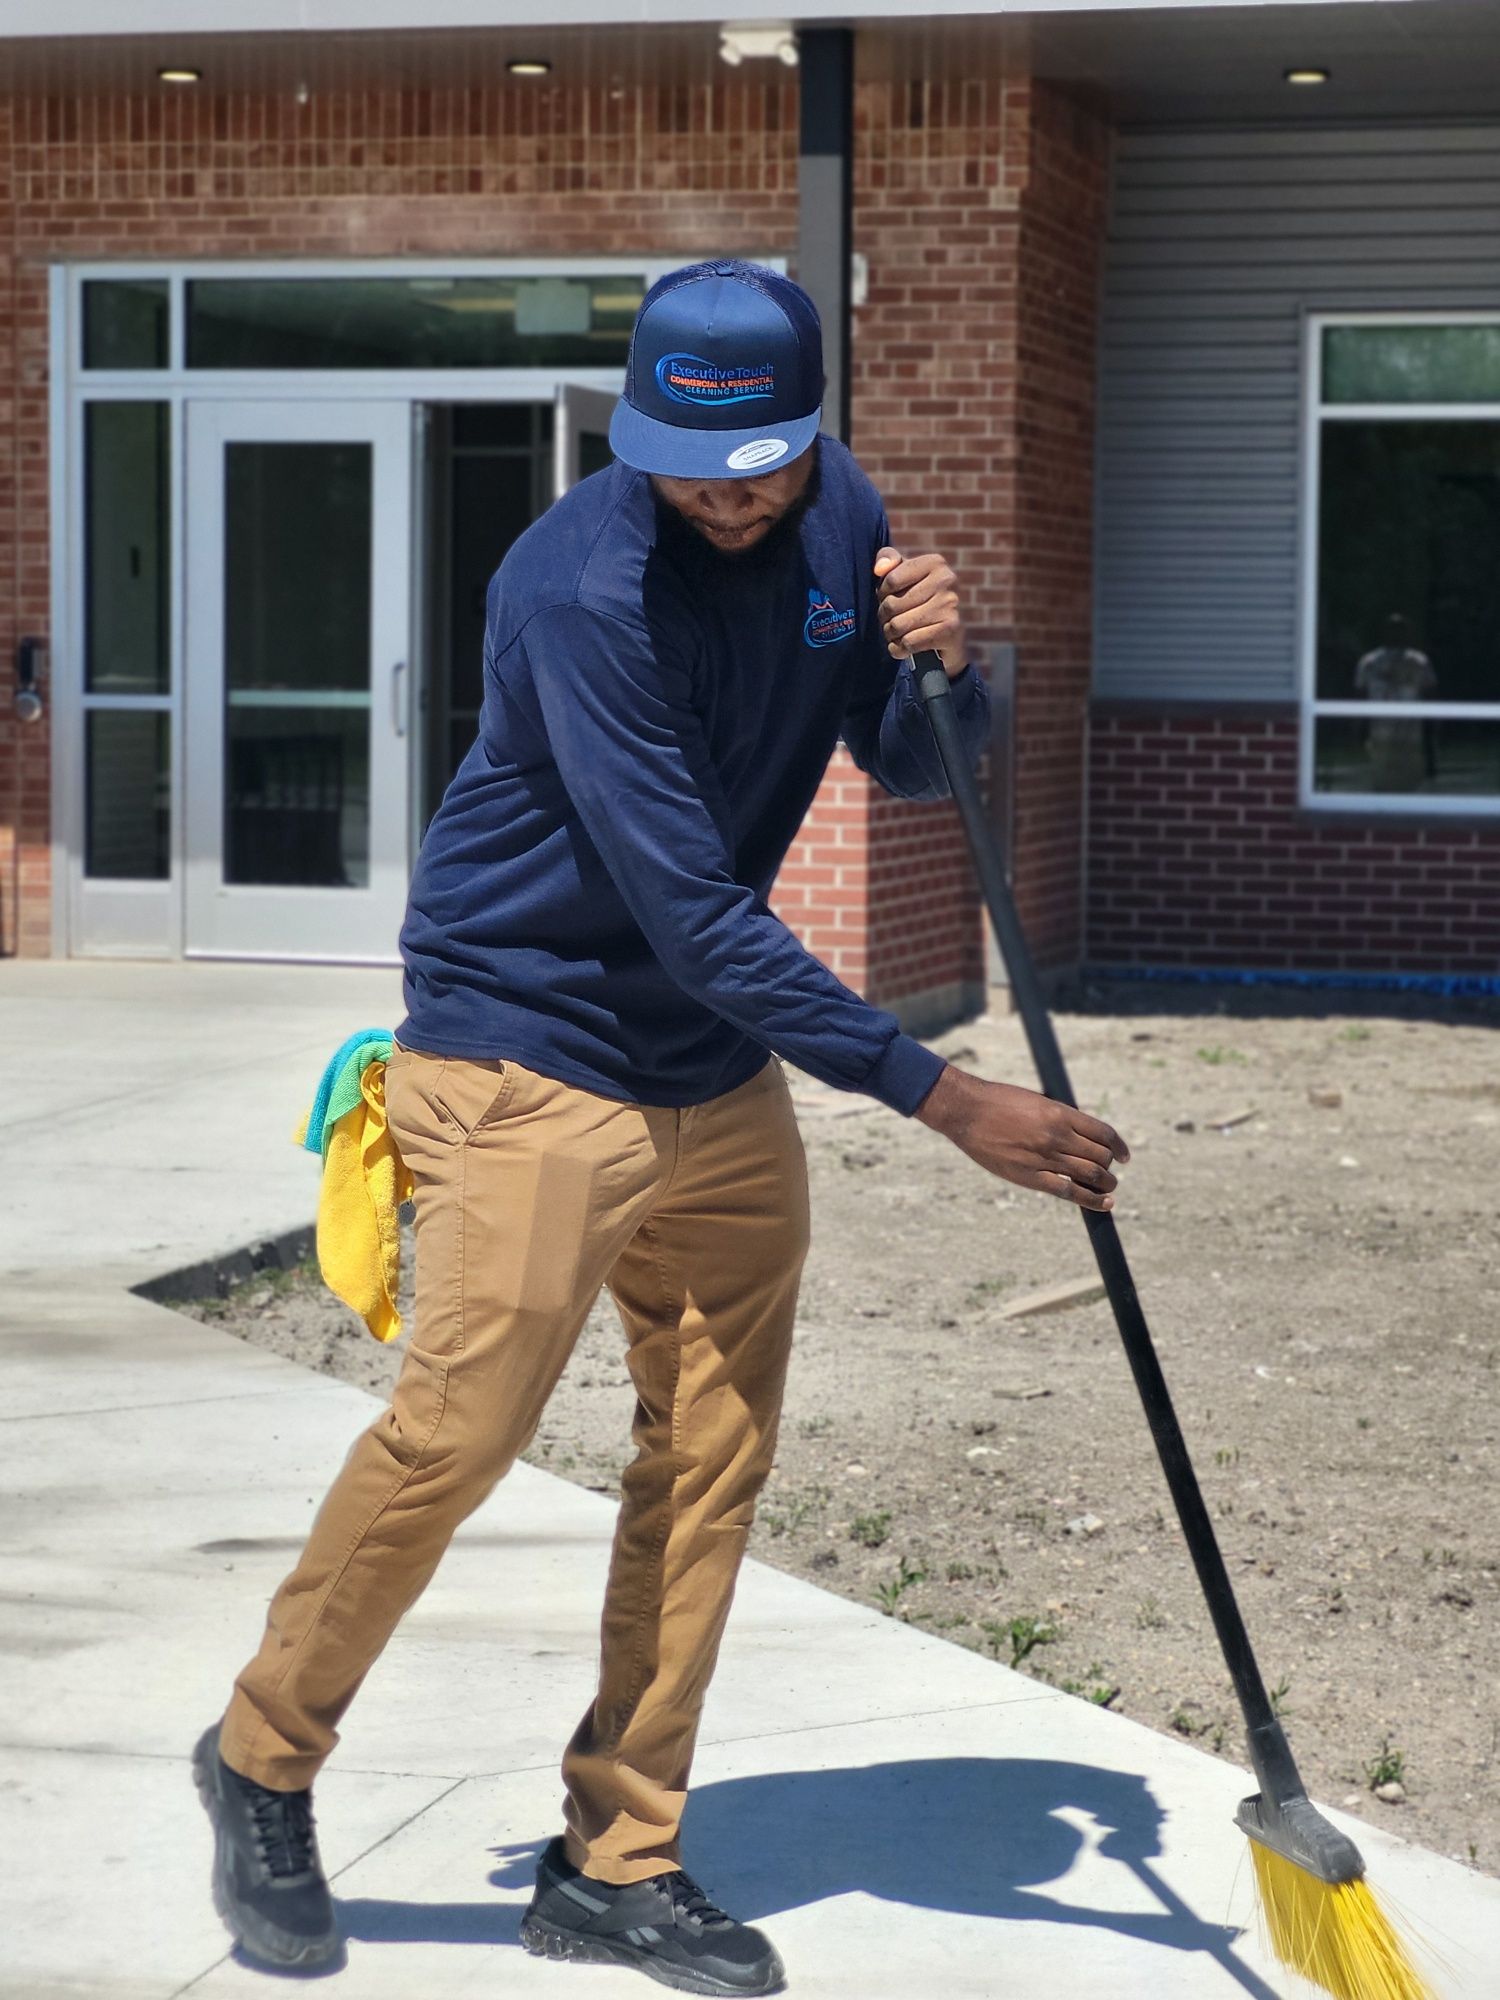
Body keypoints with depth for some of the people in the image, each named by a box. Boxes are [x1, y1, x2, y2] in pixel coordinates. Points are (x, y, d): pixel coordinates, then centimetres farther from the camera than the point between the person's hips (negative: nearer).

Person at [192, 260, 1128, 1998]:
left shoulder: (837, 517, -1)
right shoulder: (583, 583, -24)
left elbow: (917, 772, 9)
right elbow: (692, 910, -27)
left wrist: (934, 666, -16)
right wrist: (942, 1098, -28)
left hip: (722, 1070, 7)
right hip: (530, 1052, -7)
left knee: (715, 1456, 5)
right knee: (459, 1428, -11)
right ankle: (263, 1760, 14)